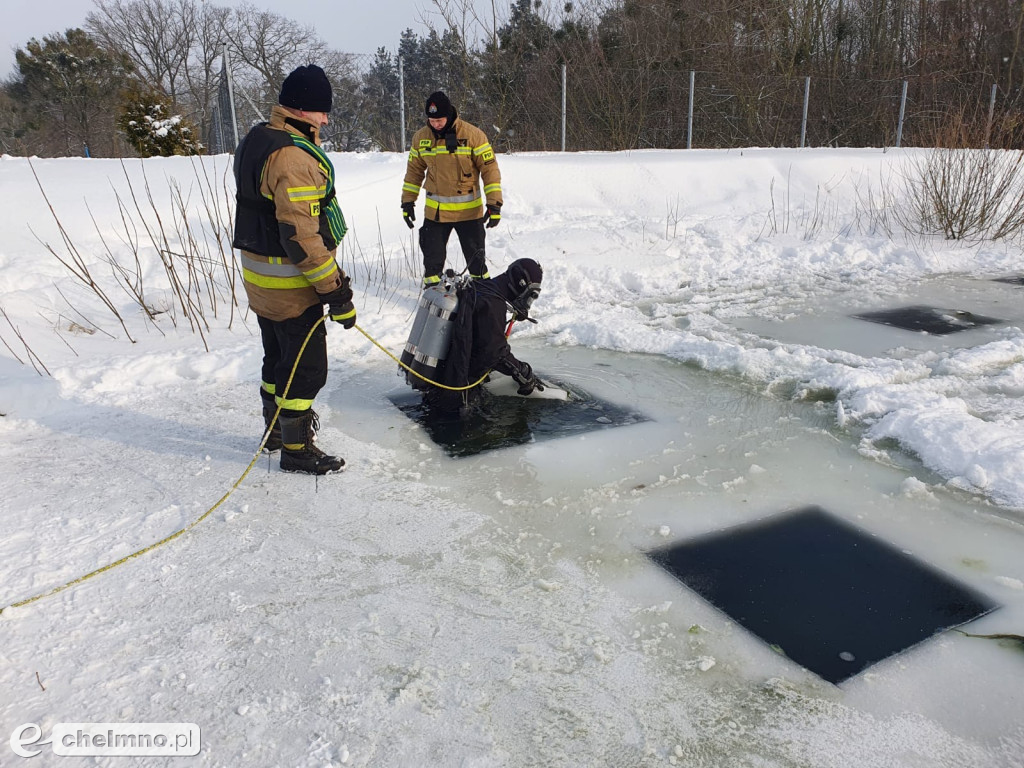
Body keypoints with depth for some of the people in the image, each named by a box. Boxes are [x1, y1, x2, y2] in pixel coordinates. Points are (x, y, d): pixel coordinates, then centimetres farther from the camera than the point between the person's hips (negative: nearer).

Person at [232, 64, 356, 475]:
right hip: (291, 285, -10)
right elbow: (300, 235, -28)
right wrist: (334, 289, -23)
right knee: (307, 367, 3)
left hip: (259, 275, 10)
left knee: (279, 358, 23)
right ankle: (296, 449, 15)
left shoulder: (257, 140, 9)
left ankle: (276, 429, 39)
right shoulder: (293, 156, -23)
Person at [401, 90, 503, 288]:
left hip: (468, 210, -2)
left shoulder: (473, 135, -10)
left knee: (475, 257, 8)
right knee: (432, 257, 8)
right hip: (434, 210, 3)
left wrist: (494, 204, -13)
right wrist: (407, 201, 10)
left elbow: (490, 169, -8)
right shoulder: (421, 137, 1)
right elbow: (414, 171, 12)